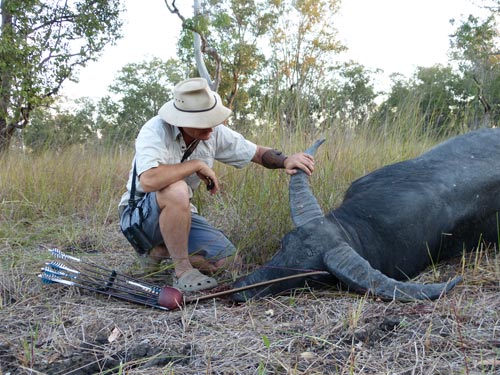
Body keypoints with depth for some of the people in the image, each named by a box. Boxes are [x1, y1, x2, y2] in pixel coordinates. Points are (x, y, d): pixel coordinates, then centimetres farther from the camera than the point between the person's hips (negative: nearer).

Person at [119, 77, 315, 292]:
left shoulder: (214, 132, -7)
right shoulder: (155, 131, -25)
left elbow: (257, 153, 3)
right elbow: (149, 181, -43)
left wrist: (285, 160, -18)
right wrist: (197, 165, -31)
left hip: (180, 214, 6)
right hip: (139, 216, -6)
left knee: (224, 256, -11)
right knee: (176, 191, -37)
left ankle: (160, 250, 9)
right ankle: (183, 271, -21)